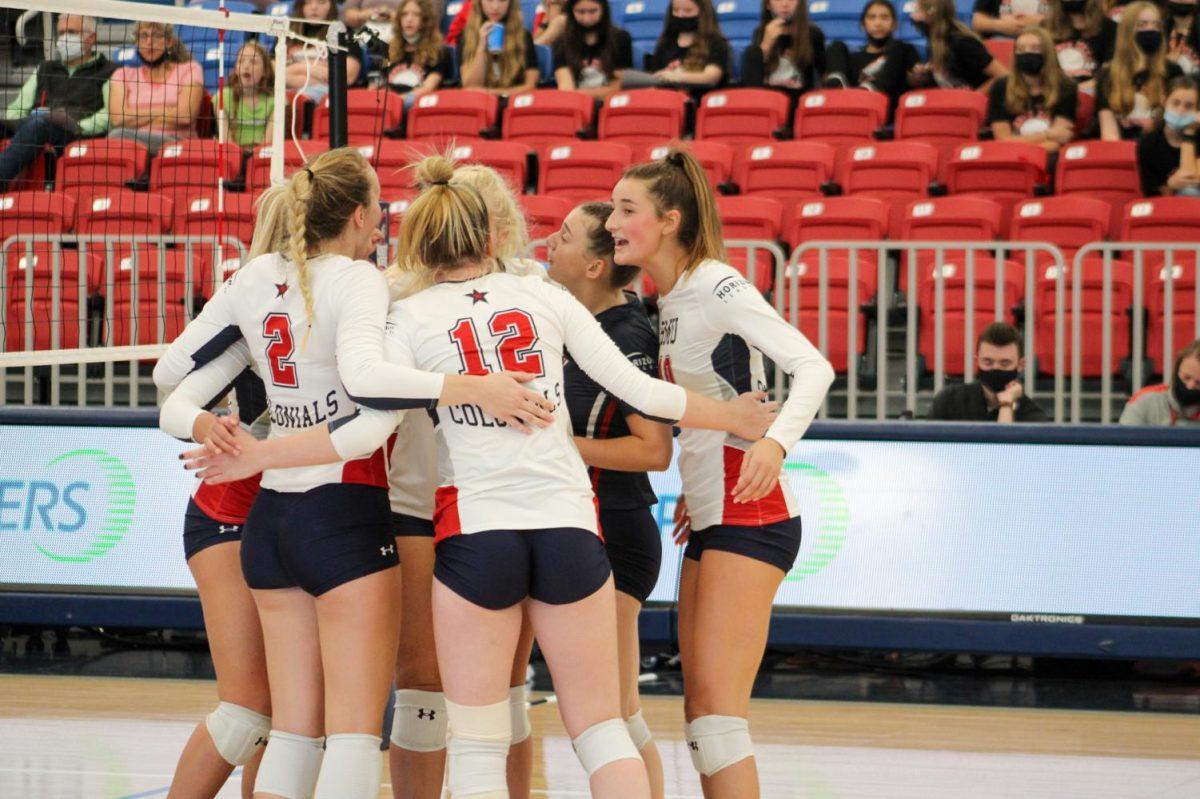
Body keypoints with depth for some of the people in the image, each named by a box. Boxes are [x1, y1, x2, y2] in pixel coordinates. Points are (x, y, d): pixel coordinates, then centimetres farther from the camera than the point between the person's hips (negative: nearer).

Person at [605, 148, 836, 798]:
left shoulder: (716, 286, -12)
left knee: (715, 704, -15)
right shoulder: (668, 300, 14)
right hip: (709, 519, 10)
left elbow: (813, 367, -21)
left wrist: (776, 441, -37)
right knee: (702, 713, 8)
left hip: (748, 515, -10)